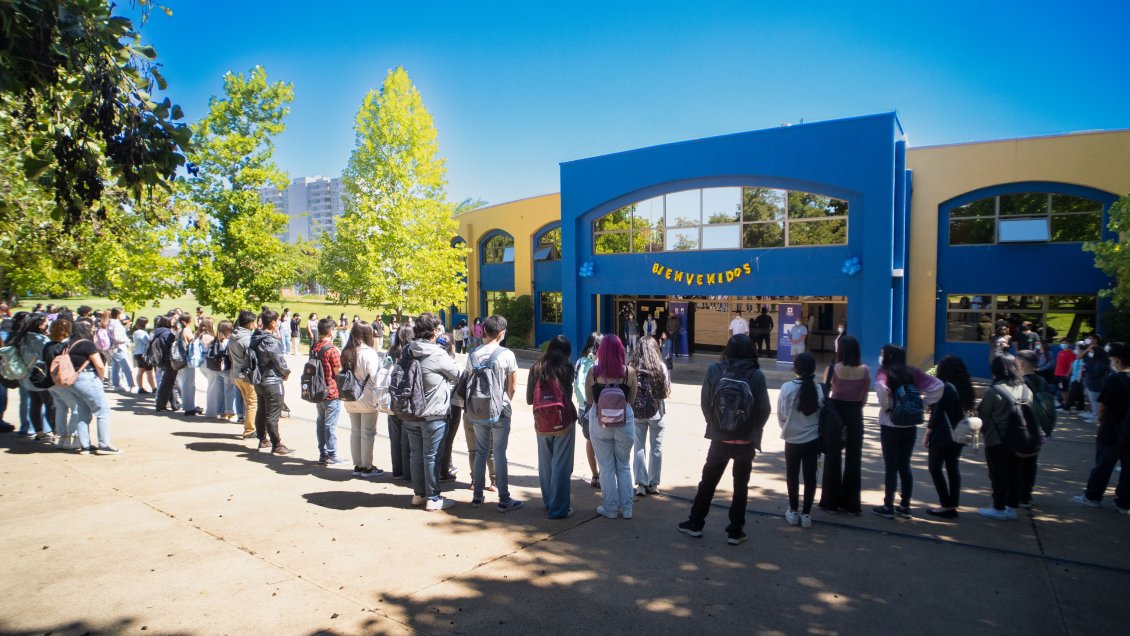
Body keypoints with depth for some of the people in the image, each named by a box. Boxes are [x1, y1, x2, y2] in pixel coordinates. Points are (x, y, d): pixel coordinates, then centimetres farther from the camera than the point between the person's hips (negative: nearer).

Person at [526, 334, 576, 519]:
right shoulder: (567, 367, -7)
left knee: (545, 464, 16)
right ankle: (559, 508, 9)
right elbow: (568, 394, 0)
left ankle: (548, 503, 30)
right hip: (564, 420, -4)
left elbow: (529, 399, 5)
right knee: (561, 465, 3)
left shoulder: (536, 368, 2)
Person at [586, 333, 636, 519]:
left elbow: (588, 399, 0)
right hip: (624, 420, 1)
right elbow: (632, 399, 1)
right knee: (624, 466, 17)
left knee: (606, 467, 12)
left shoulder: (593, 372, -10)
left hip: (599, 421, -1)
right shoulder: (629, 372, -9)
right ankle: (626, 508, 22)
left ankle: (610, 508, 20)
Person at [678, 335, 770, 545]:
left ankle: (695, 523, 26)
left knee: (707, 482, 17)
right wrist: (753, 431, 8)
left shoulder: (714, 370, -10)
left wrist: (714, 425, 9)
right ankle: (735, 531, 20)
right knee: (740, 486, 14)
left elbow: (705, 403, -6)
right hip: (746, 440, -1)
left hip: (719, 438, 1)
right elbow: (763, 410, -8)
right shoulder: (756, 375, -13)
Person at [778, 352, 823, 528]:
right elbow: (821, 415, -3)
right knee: (810, 476, 12)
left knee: (792, 475, 15)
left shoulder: (787, 388, -16)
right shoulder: (818, 389, -13)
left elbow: (780, 415, -7)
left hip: (792, 439, -1)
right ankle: (806, 513, 17)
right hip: (812, 440, 1)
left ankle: (793, 511, 22)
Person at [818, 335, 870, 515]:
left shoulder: (833, 369, -10)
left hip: (835, 413, -1)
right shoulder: (865, 370, -4)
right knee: (853, 459, 10)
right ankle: (851, 503, 16)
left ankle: (831, 502, 14)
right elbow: (864, 398, 0)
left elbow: (825, 394, -4)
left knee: (833, 458, 8)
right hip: (855, 415, 2)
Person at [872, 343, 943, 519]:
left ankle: (888, 507, 10)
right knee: (904, 466, 14)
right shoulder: (913, 372, 4)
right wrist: (922, 403, 3)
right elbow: (938, 386, -1)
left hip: (891, 426, -5)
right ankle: (905, 506, 20)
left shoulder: (884, 372, -10)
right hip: (910, 426, 5)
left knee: (891, 467, 4)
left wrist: (886, 406, -15)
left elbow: (881, 388, -31)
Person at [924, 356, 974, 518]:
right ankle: (953, 505, 12)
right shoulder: (965, 388, 6)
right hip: (958, 436, 7)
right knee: (953, 468, 11)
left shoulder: (944, 388, -15)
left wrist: (927, 436, -8)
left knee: (936, 467, 2)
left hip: (942, 436, -7)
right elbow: (967, 411, 11)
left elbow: (936, 414, -15)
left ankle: (946, 506, 0)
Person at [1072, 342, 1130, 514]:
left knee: (1103, 466, 7)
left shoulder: (1114, 379, -14)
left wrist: (1101, 423, 8)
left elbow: (1102, 407, -10)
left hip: (1112, 432, -5)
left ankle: (1092, 497, 18)